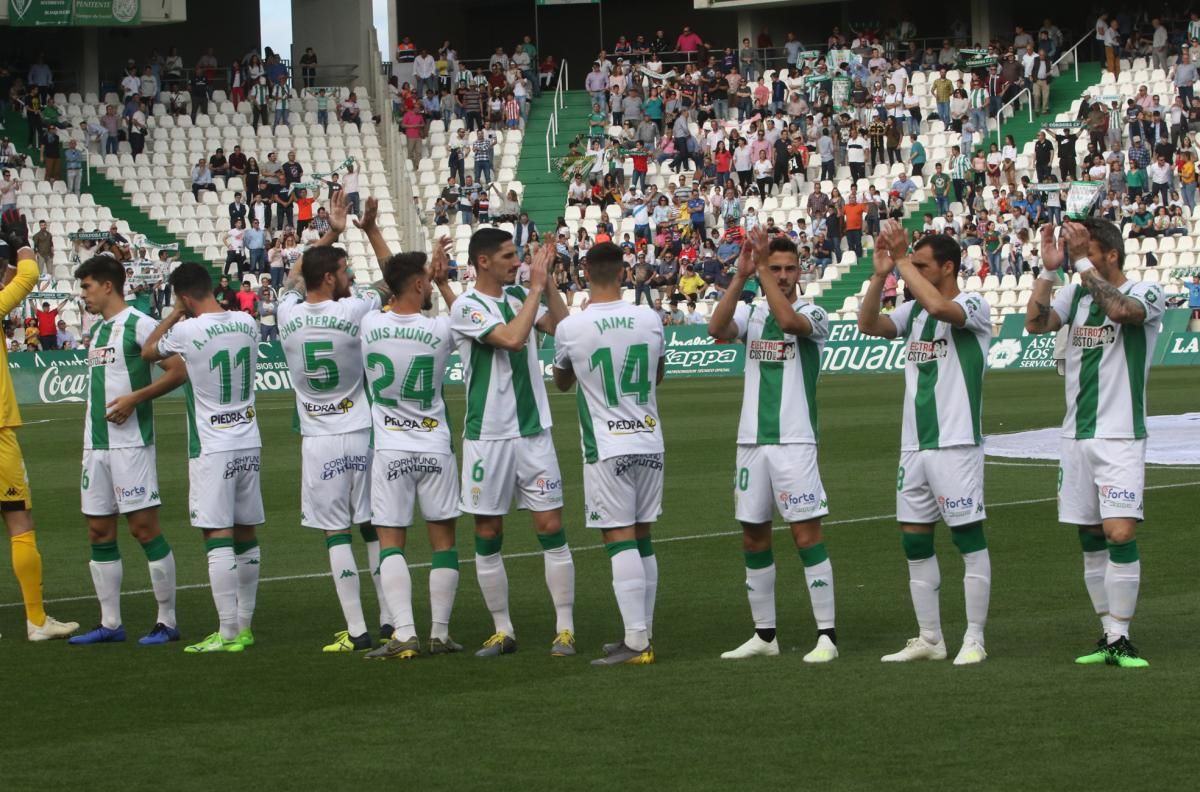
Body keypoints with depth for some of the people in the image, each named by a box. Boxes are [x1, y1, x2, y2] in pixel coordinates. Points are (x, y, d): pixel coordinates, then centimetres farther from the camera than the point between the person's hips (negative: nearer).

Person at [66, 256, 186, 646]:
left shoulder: (138, 325, -9)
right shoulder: (97, 331, 17)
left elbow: (179, 371, -15)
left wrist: (134, 398, -21)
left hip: (130, 443, -9)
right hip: (96, 446, 9)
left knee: (144, 526, -7)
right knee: (99, 531, 8)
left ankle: (167, 621, -1)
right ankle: (110, 624, 13)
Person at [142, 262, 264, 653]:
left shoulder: (188, 331, -14)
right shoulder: (247, 322, 2)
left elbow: (148, 352, 5)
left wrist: (175, 314, 14)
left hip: (212, 448, -6)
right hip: (249, 442, 6)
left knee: (218, 536, -6)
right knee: (246, 534, 11)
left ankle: (228, 632, -9)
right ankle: (244, 625, 19)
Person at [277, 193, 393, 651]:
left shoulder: (288, 315, -4)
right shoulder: (354, 312, -11)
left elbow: (295, 278, 19)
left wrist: (330, 235, 23)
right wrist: (371, 231, 12)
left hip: (319, 440, 1)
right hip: (360, 436, -1)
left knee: (336, 535, 1)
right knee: (376, 529, 10)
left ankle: (356, 631, -2)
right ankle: (389, 622, 12)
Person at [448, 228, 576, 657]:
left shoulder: (519, 295, 8)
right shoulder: (466, 307, -10)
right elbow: (512, 338, -22)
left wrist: (546, 282, -6)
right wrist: (537, 287, -16)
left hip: (533, 430, 4)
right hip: (487, 436, -4)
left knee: (551, 528, -1)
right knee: (487, 537, 3)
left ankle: (565, 628, 2)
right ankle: (502, 631, 14)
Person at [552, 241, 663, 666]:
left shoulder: (570, 328, -12)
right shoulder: (650, 319, -1)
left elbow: (561, 382, 10)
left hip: (607, 448, -4)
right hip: (650, 442, 4)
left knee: (621, 541, -6)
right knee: (642, 540, 12)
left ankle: (636, 640, -10)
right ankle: (642, 633, 18)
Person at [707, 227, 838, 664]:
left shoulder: (812, 314, -2)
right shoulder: (751, 313, 10)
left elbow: (788, 320, -25)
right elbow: (716, 329, -11)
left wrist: (762, 267, -23)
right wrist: (741, 275, -19)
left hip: (794, 442, -5)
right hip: (751, 440, 5)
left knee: (807, 533, -9)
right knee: (753, 536, 9)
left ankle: (826, 635, -7)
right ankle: (764, 635, 18)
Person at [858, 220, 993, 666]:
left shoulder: (973, 307, -7)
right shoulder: (914, 311, 14)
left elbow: (938, 305, -27)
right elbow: (868, 325, 4)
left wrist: (903, 261, -19)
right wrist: (880, 274, -7)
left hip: (956, 443, -8)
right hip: (914, 445, 8)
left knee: (969, 537, -4)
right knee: (915, 541, 8)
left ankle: (974, 639, 0)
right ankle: (929, 638, 15)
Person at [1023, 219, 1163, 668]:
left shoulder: (1145, 293, -5)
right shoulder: (1076, 296, 10)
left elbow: (1119, 309, -27)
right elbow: (1035, 323, -4)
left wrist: (1081, 261, -24)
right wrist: (1049, 269, -11)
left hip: (1120, 436, -6)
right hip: (1076, 435, 6)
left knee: (1120, 534, -14)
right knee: (1090, 540, 7)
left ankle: (1121, 639, -9)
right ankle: (1109, 635, 14)